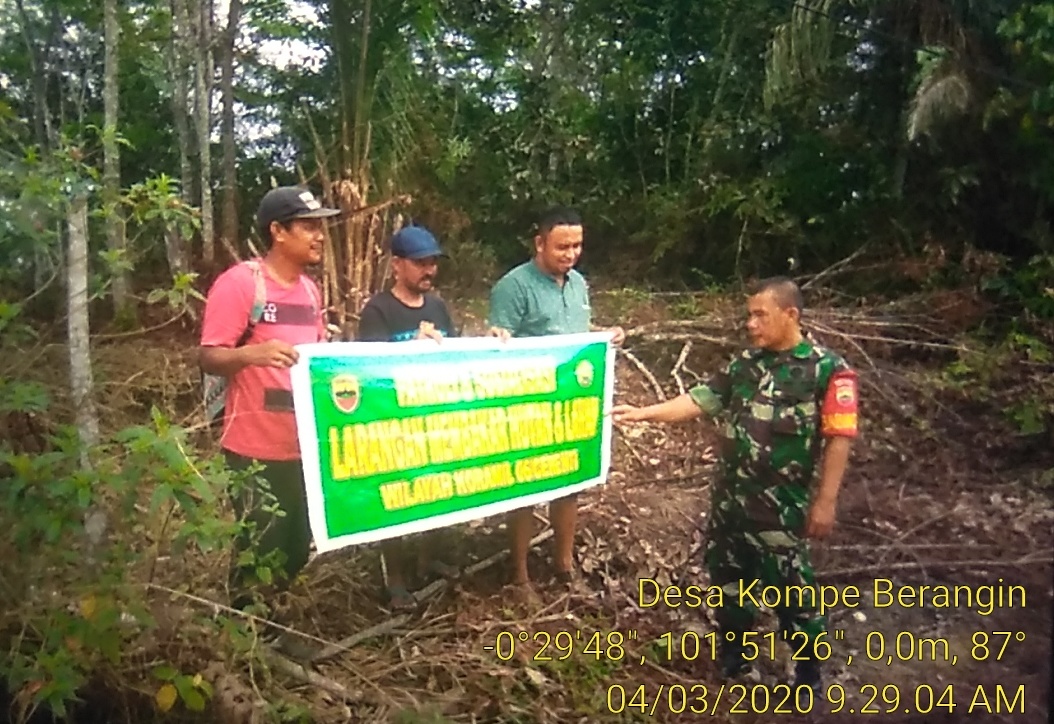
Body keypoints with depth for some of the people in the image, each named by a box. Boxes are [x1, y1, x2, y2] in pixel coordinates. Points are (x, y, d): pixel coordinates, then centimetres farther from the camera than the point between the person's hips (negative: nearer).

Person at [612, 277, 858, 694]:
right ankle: (733, 654, 40)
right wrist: (643, 413, -3)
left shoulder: (828, 370, -12)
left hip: (781, 505, -6)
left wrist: (825, 501, -16)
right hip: (729, 496, 6)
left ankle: (808, 668, 30)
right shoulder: (745, 364, 6)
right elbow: (699, 400, 5)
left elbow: (839, 438, -13)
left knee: (790, 587, 7)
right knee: (727, 575, 19)